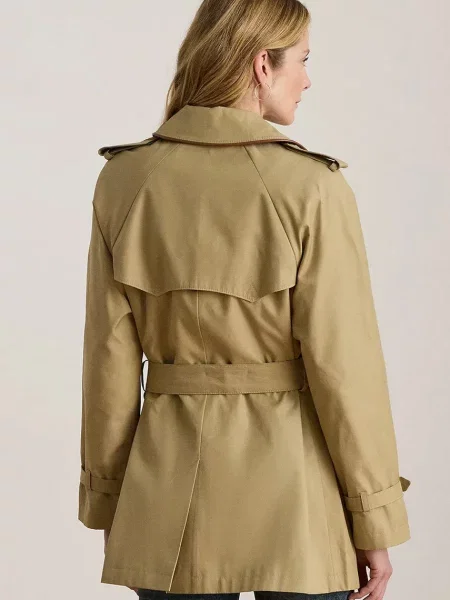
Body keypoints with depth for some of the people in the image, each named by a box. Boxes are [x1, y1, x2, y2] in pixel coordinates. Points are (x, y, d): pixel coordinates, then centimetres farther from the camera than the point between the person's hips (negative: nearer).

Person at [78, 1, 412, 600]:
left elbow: (111, 359, 1)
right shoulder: (311, 186, -13)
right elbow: (344, 364, -12)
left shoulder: (123, 180, -2)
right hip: (294, 489, -3)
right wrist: (377, 522, -3)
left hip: (170, 481, 3)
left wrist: (109, 501, 10)